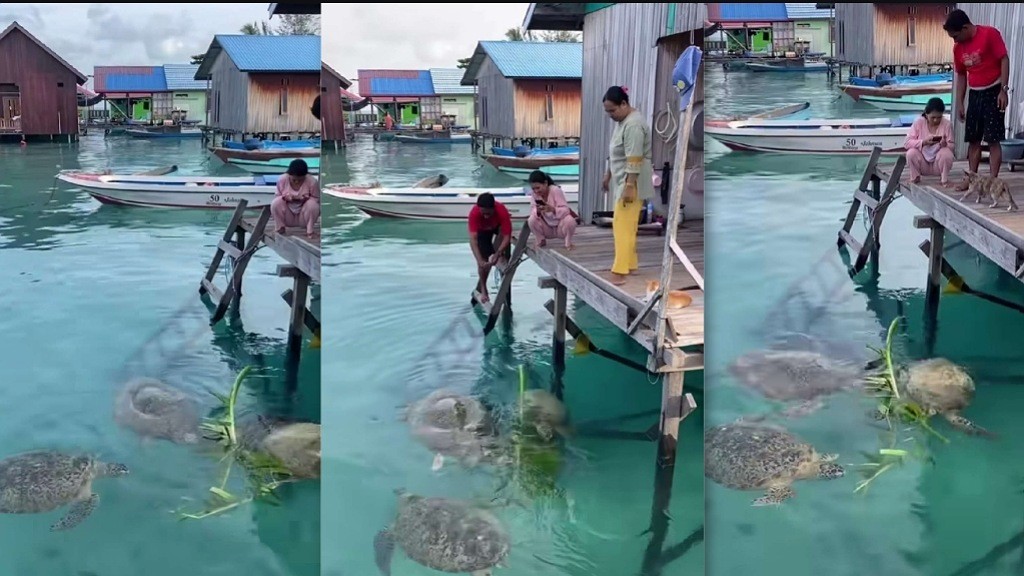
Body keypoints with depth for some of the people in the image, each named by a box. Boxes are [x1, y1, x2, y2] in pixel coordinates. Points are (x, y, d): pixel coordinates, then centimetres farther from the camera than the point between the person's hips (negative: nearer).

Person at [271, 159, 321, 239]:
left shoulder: (312, 181, -17)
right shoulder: (282, 179, -12)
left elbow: (317, 199, -8)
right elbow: (278, 196, -1)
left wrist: (306, 199, -29)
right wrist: (285, 197, -24)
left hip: (303, 218, -1)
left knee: (312, 204, -30)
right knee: (276, 202, -25)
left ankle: (310, 230, -13)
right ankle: (280, 228, -6)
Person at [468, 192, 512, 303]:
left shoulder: (502, 211, -42)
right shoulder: (474, 213, -42)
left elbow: (506, 237, -40)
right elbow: (473, 239, -46)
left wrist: (497, 254, -54)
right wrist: (480, 260, -57)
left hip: (499, 227, 1)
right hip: (483, 230, 0)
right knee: (484, 260, -7)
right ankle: (482, 289, 9)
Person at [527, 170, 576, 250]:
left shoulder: (555, 190, -21)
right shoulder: (534, 194, -9)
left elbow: (566, 210, -27)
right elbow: (532, 212, -14)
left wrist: (552, 209, -46)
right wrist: (537, 211, -38)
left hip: (560, 227, -3)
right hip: (547, 229, 3)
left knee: (569, 220, -34)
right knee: (532, 220, -24)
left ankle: (568, 242, -6)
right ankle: (541, 240, 3)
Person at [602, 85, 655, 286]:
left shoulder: (633, 125, -21)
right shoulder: (622, 121, 12)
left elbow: (634, 160, -25)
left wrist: (629, 186, -27)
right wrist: (608, 175, 24)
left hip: (632, 183, -10)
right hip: (622, 180, 10)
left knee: (623, 225, -13)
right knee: (627, 224, 15)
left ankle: (620, 272, -15)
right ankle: (630, 263, 24)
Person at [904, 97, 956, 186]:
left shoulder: (947, 124, -8)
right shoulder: (918, 123, -8)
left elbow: (951, 147, -7)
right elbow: (906, 143, -14)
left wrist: (945, 144, -31)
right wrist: (923, 142, -29)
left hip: (938, 165, 0)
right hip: (922, 165, 1)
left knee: (946, 153, -31)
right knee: (911, 153, -28)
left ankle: (944, 179, -7)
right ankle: (915, 178, -3)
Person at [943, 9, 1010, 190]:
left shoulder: (990, 34, -13)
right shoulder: (958, 47, 5)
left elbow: (1004, 60, -13)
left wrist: (1003, 90, -18)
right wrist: (960, 103, 10)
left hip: (993, 92, -6)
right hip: (974, 94, 6)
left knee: (993, 140, -7)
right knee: (973, 139, 8)